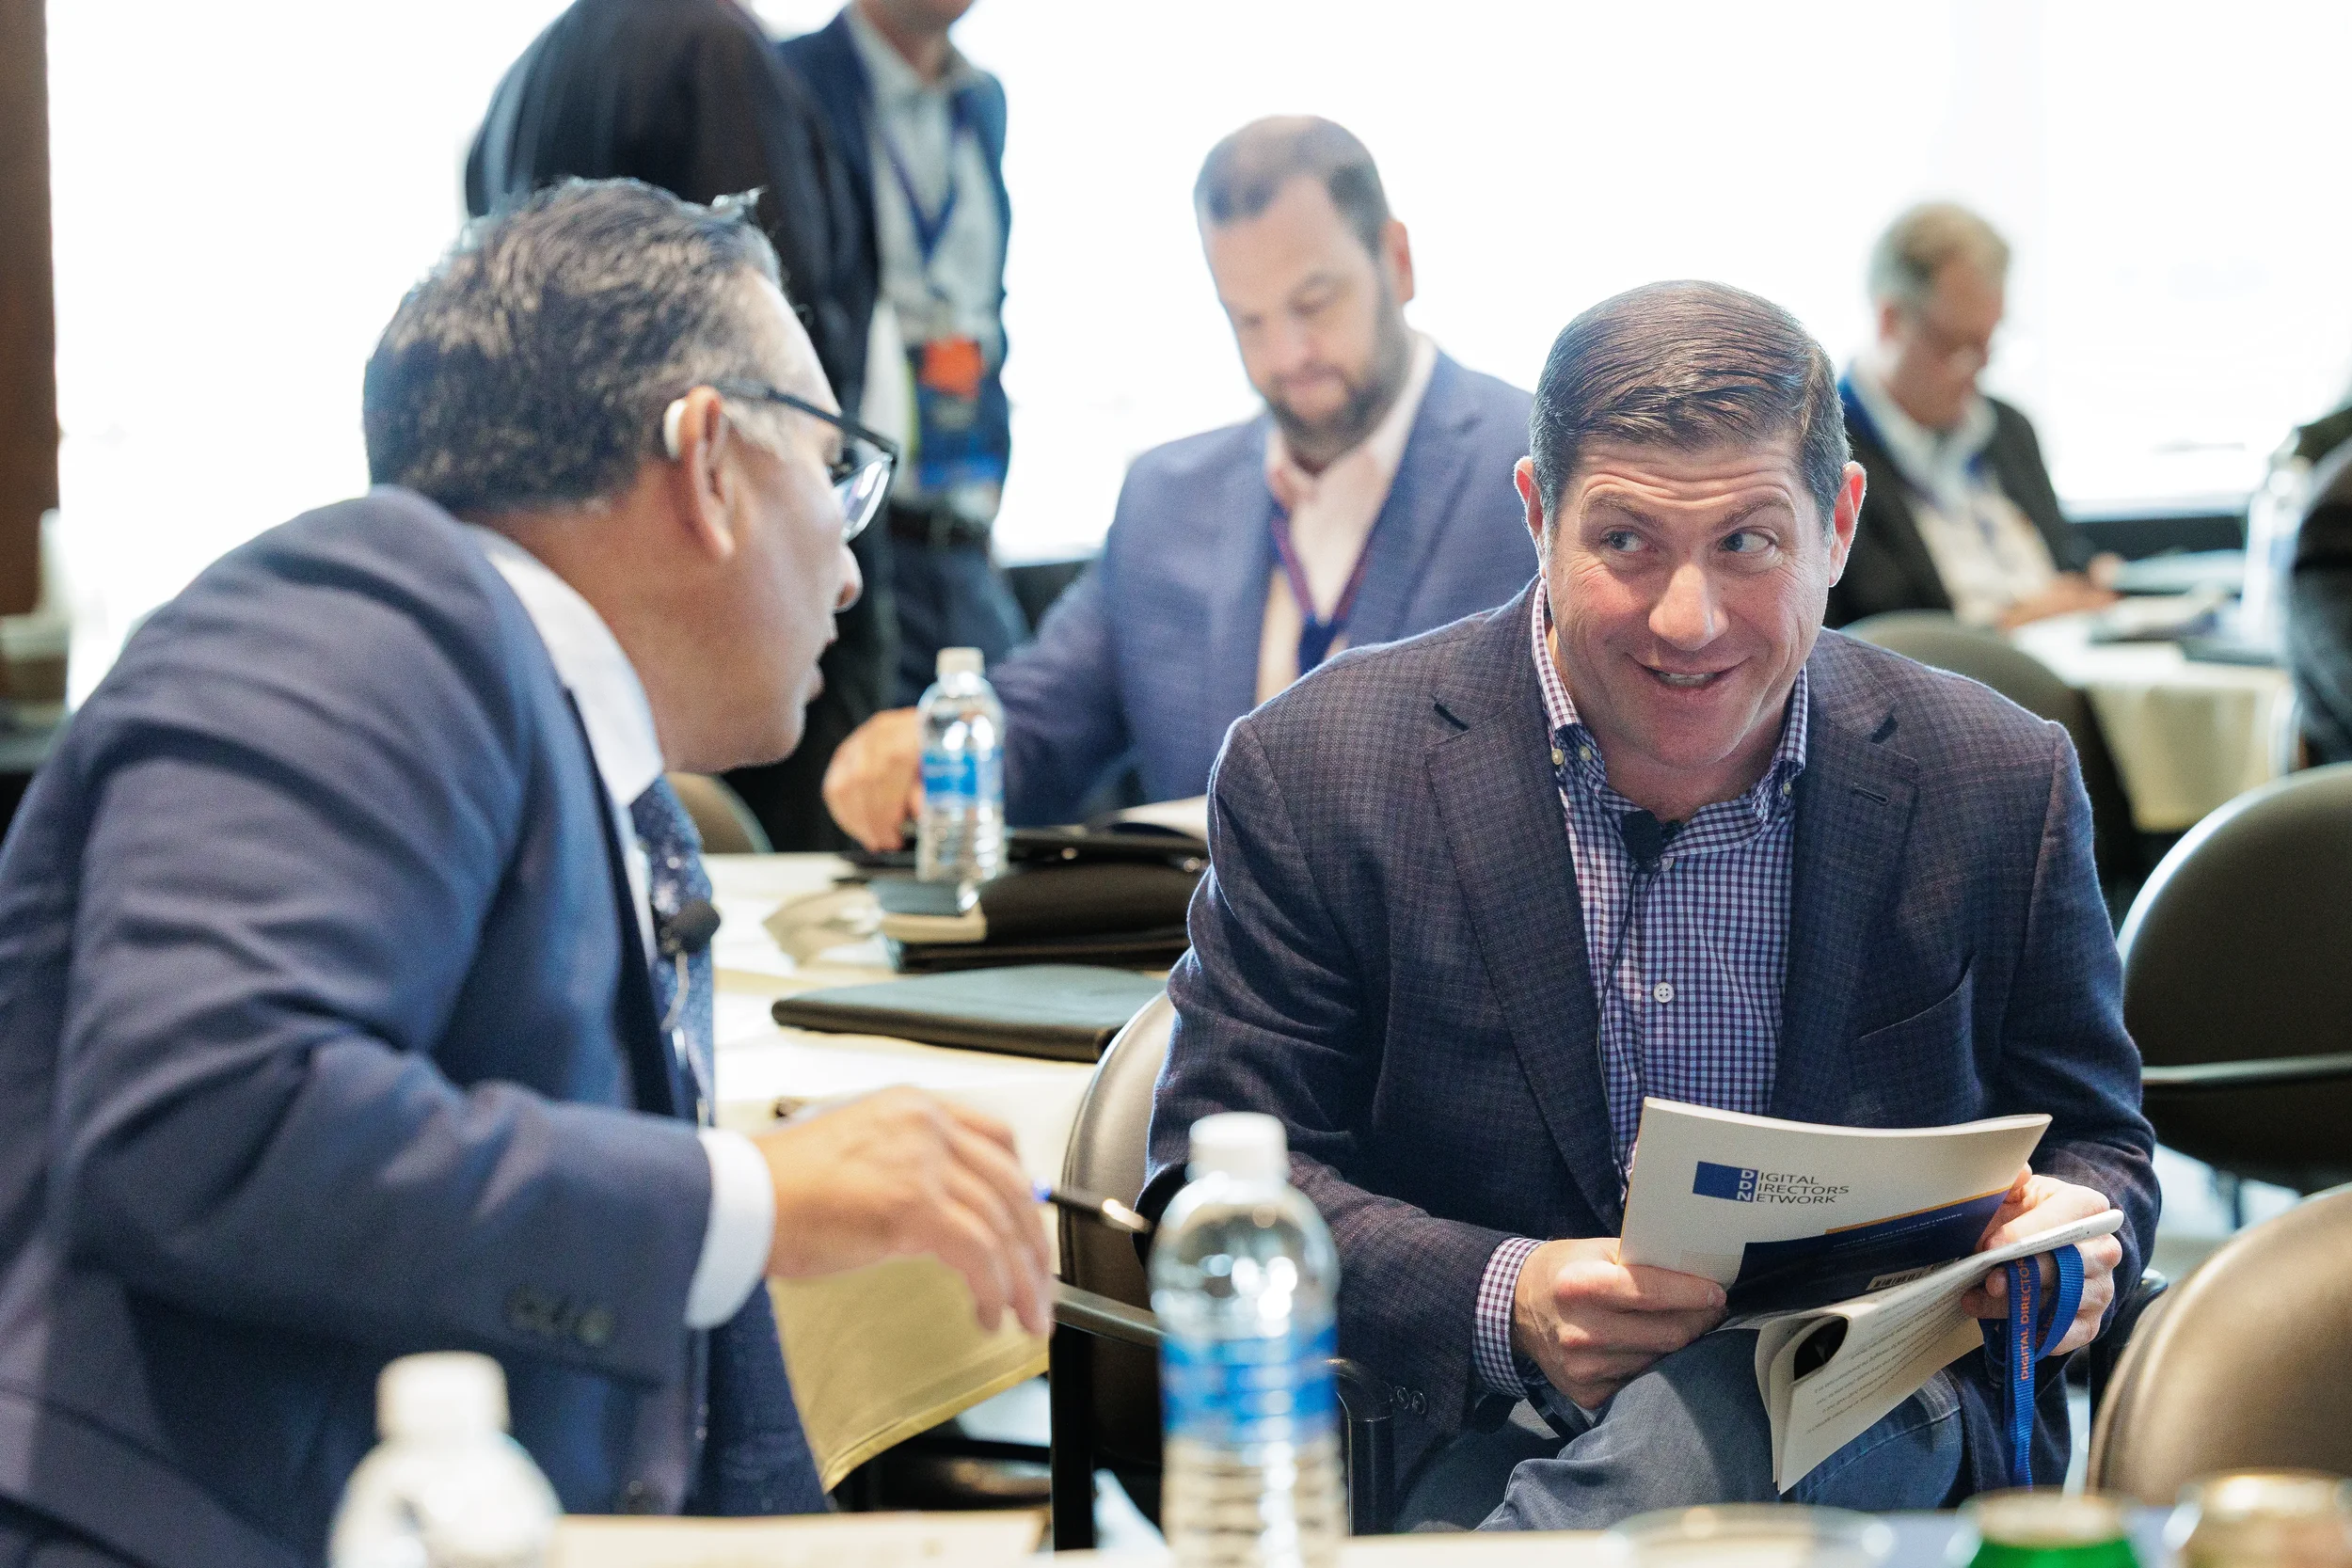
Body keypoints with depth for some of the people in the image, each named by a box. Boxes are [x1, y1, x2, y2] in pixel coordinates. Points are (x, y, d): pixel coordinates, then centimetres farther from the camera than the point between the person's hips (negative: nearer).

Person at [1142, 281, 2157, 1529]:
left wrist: (2076, 1234, -12)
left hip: (1872, 1434, 1)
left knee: (1722, 1407, -36)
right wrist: (1505, 1307, -22)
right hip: (1472, 1446, -1)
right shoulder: (1315, 770, -3)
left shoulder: (2005, 787, 3)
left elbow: (2093, 1144, 15)